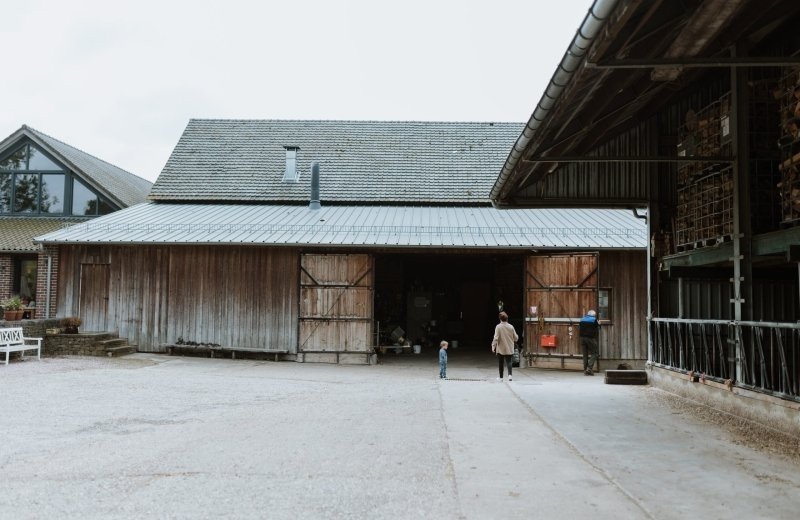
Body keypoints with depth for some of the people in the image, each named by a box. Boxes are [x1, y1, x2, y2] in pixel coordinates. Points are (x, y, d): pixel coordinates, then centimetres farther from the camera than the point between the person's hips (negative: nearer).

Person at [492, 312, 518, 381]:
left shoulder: (498, 327, -10)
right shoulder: (511, 327, -1)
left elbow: (496, 338, -16)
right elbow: (516, 338, 4)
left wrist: (493, 346, -12)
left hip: (500, 349, -2)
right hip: (509, 349, 2)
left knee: (501, 363, 9)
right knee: (509, 362, 6)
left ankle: (501, 377, 15)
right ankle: (510, 374, -16)